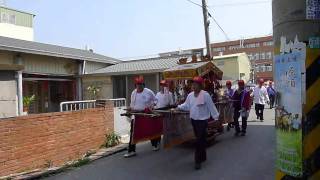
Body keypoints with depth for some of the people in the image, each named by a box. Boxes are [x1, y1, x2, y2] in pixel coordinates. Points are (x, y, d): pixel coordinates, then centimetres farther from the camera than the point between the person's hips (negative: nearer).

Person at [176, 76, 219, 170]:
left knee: (199, 140, -8)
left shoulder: (205, 95, -14)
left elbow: (211, 106, -12)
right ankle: (203, 157, 33)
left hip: (202, 120, -6)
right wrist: (179, 107, 0)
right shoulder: (190, 95, 4)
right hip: (193, 120, 6)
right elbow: (186, 105, 11)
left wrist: (216, 117, -13)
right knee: (200, 139, 18)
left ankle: (198, 161, 0)